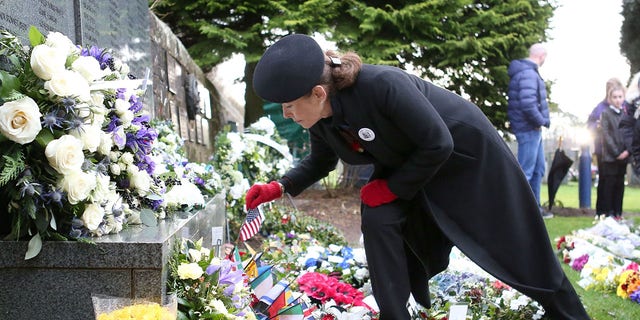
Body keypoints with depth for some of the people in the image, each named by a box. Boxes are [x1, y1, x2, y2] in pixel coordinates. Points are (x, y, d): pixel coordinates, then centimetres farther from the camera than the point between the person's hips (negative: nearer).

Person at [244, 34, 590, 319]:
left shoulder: (381, 85, -41)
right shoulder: (320, 121, -18)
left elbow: (438, 144, -32)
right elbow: (321, 161, 4)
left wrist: (392, 187, -23)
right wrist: (280, 187, -11)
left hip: (466, 149, -6)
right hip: (408, 161, 6)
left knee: (514, 243, 6)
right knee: (378, 219, -15)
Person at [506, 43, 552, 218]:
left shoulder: (527, 71, 15)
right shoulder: (528, 74, -18)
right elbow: (528, 104, -29)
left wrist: (541, 121, 7)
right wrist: (542, 121, -16)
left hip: (533, 130, 11)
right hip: (529, 129, -11)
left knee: (538, 169, 18)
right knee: (525, 171, -5)